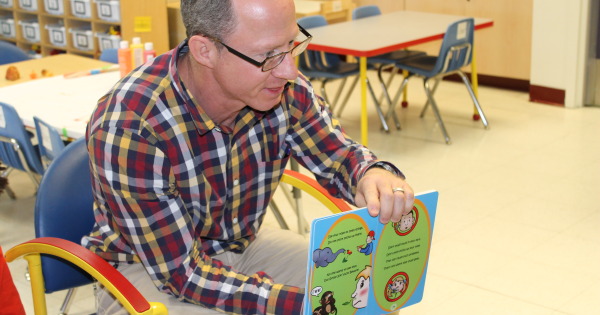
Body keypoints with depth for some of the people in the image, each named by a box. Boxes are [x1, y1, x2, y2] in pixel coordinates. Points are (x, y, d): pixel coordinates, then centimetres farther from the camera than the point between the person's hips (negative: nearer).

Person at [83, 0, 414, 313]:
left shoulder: (285, 90, -17)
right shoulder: (127, 129, -31)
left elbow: (338, 155, 0)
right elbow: (183, 272, -28)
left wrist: (373, 174, -26)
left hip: (244, 244, 5)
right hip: (148, 270, -5)